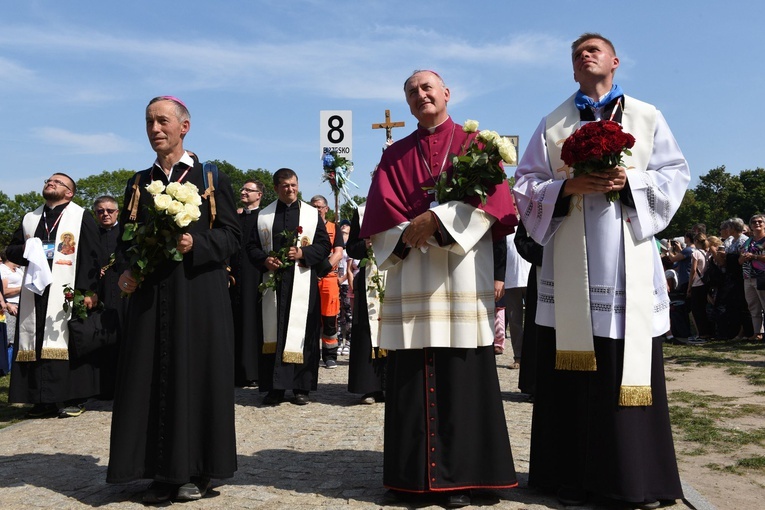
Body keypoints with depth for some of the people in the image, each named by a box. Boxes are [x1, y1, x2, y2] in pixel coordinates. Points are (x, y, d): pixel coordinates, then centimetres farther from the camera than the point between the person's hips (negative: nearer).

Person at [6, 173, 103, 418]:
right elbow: (11, 249, 21)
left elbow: (92, 256, -5)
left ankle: (74, 398, 2)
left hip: (68, 294, -5)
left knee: (69, 343, -5)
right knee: (37, 344, 4)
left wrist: (88, 290, -15)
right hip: (35, 292, 5)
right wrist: (29, 249, -3)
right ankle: (44, 400, 12)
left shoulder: (81, 217, 2)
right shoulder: (30, 219, 19)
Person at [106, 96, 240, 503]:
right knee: (153, 378, 3)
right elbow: (124, 237, 15)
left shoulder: (211, 179, 3)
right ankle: (162, 472, 14)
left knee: (195, 374, 0)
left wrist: (195, 244, -18)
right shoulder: (139, 183, 14)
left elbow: (230, 235, -1)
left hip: (198, 294, -3)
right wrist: (126, 269, -4)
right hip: (149, 295, 4)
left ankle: (195, 471, 12)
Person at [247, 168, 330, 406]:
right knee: (273, 331, 1)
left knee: (300, 332, -1)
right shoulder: (263, 215, 12)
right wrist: (264, 260, -10)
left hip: (302, 282, -1)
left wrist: (302, 253, -13)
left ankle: (301, 388, 6)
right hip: (272, 280, 2)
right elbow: (252, 246, 10)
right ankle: (274, 387, 6)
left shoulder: (312, 214, 7)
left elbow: (324, 245, 3)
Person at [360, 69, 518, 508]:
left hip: (460, 271, -2)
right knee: (410, 374, 2)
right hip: (410, 271, 3)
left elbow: (489, 195, -5)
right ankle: (413, 472, 11)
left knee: (461, 374, -4)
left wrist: (437, 220, -15)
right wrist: (407, 234, -11)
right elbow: (381, 208, 8)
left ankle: (461, 474, 5)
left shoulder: (475, 143, 11)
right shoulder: (395, 155, 19)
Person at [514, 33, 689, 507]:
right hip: (571, 264, 0)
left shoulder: (647, 117, 15)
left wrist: (629, 180, -11)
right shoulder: (552, 124, 14)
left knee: (630, 367, 0)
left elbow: (676, 174, 8)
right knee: (572, 367, 0)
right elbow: (526, 184, 7)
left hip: (629, 260, 0)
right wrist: (568, 186, -11)